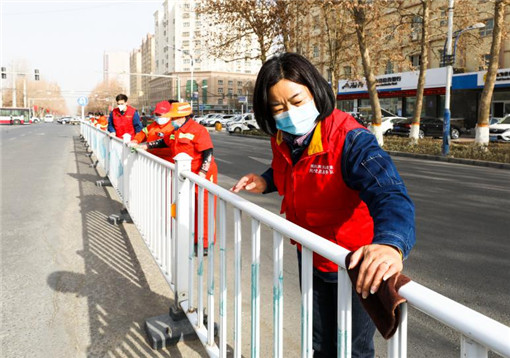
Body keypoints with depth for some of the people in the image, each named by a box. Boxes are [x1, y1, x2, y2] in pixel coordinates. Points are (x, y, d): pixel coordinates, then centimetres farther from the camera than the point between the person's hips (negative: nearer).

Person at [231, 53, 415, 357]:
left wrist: (391, 244, -65)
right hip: (311, 261, 7)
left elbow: (390, 194, -44)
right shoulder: (282, 140, -7)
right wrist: (266, 182, -6)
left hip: (357, 265, -6)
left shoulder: (350, 140, -29)